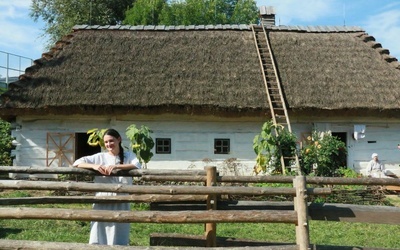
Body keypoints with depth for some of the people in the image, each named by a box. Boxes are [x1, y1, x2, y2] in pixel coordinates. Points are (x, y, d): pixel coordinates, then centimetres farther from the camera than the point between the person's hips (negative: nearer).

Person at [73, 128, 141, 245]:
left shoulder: (129, 156, 7)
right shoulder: (100, 157, 7)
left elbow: (137, 166, -13)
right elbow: (77, 163, 1)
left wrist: (116, 166, -23)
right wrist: (94, 166, -16)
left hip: (121, 203, 0)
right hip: (102, 202, 0)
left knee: (118, 240, 6)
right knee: (99, 239, 2)